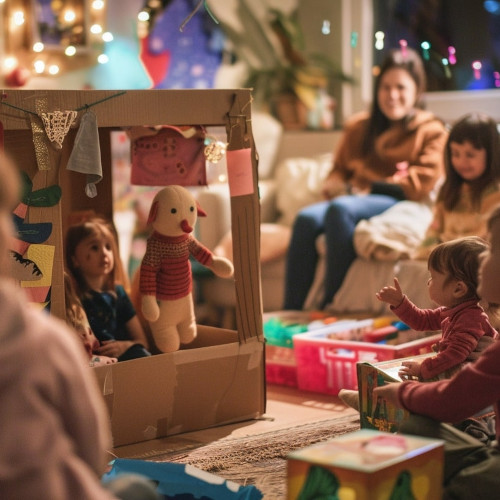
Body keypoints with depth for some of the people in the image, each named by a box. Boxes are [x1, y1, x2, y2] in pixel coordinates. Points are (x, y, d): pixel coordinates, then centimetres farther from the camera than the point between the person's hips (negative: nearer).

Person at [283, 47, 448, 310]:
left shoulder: (431, 131, 9)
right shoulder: (359, 127, 24)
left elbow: (420, 184, -2)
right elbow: (339, 168, 26)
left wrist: (365, 187, -6)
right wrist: (335, 184, -1)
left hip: (398, 207, -4)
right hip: (353, 200, 5)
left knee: (340, 208, -36)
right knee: (306, 219, -29)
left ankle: (331, 307, -34)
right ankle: (290, 313, -32)